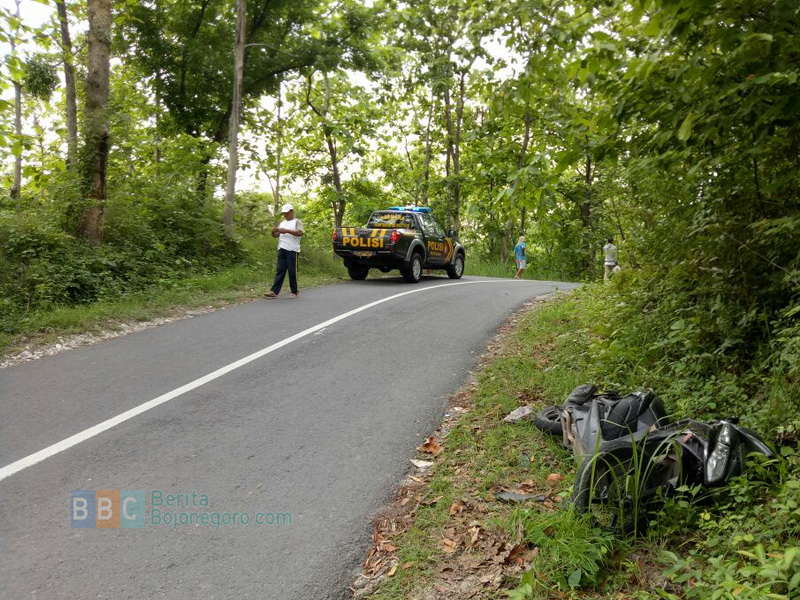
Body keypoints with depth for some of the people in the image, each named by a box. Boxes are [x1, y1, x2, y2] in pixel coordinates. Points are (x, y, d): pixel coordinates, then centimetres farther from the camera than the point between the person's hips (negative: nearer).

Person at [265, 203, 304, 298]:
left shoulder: (297, 222, 4)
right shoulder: (282, 223, 23)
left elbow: (300, 233, -13)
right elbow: (276, 235, 20)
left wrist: (287, 231, -21)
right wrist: (273, 232, -4)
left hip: (292, 250, -5)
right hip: (282, 249, 5)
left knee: (292, 271, -2)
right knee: (280, 271, -1)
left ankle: (294, 291, 8)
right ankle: (274, 291, -8)